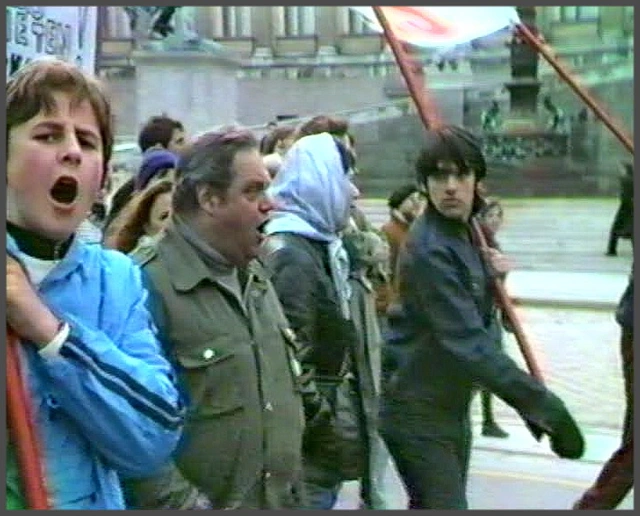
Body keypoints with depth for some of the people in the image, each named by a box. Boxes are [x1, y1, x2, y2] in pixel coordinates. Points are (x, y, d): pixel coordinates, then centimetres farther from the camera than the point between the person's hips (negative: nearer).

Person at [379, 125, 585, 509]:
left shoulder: (466, 233, 7)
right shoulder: (429, 249, -23)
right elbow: (468, 343, -30)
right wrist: (544, 405, -31)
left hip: (452, 403, 9)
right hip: (418, 411, -9)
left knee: (429, 505, 20)